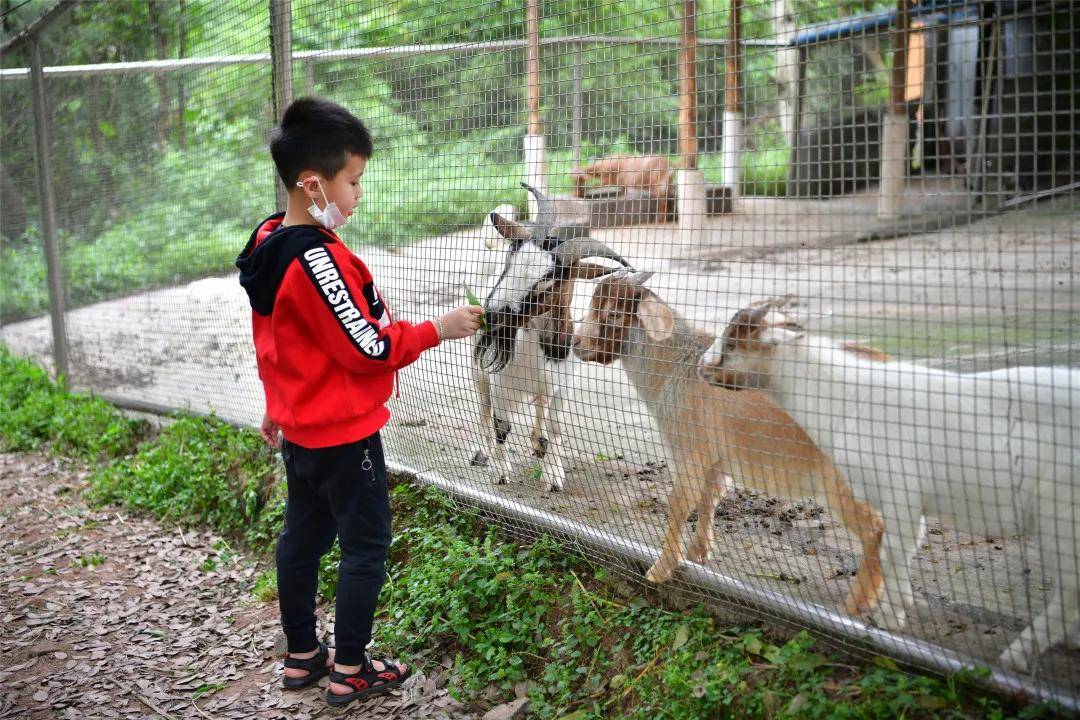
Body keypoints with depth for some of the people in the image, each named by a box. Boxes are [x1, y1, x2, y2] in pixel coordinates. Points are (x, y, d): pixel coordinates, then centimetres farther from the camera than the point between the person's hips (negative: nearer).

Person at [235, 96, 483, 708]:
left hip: (299, 427, 9)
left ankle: (303, 656, 29)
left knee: (304, 537, 17)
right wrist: (437, 330, -14)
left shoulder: (271, 244, 4)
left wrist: (278, 405, 24)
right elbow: (365, 348, -24)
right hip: (343, 433, -9)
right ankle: (350, 671, 12)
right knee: (367, 545, 3)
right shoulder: (315, 258, -26)